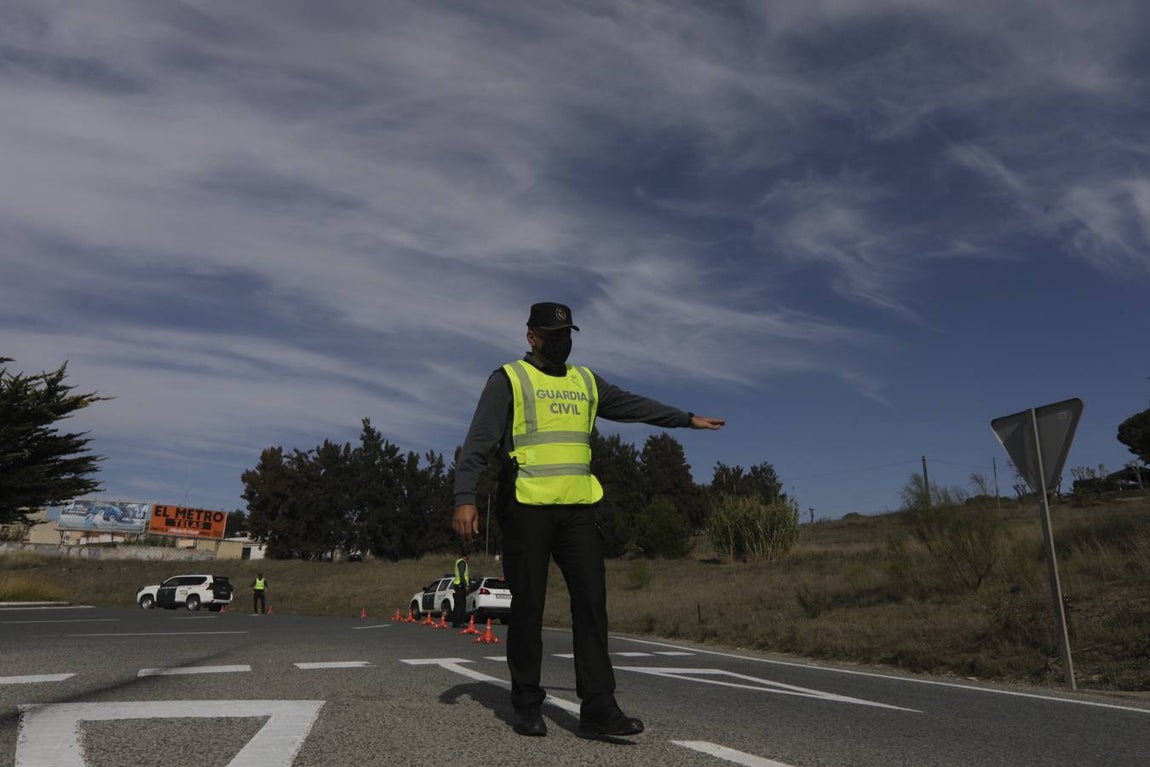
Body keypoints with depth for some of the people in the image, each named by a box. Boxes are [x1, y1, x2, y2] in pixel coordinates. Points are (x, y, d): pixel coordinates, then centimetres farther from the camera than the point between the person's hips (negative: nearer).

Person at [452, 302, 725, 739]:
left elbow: (634, 406, 29)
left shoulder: (585, 382, 18)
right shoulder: (508, 380, 1)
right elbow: (478, 442, -6)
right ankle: (527, 705, 16)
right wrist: (465, 498, -17)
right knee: (527, 607, 2)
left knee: (591, 600, -3)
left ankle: (598, 709, 0)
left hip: (577, 508, 5)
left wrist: (687, 419, 32)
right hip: (526, 507, -4)